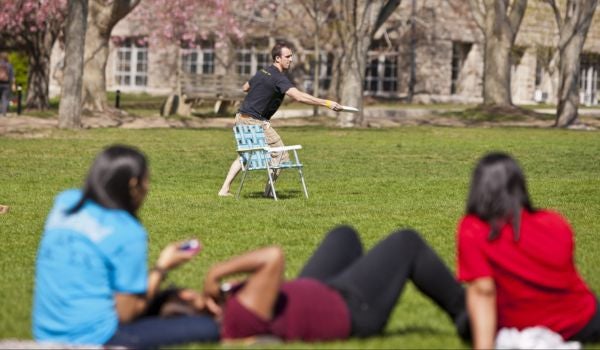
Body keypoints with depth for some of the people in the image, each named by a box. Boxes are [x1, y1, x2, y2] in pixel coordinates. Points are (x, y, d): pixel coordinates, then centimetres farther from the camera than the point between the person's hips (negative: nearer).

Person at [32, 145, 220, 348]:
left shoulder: (64, 202, 5)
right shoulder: (127, 232, -15)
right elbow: (127, 313, -11)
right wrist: (163, 267, 0)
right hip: (94, 340, -9)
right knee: (206, 328, -7)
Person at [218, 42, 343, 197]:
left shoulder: (262, 72, 11)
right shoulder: (278, 78, -16)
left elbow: (245, 87, 28)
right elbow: (299, 96, -29)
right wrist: (327, 103, -31)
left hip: (241, 119, 9)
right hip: (255, 122, -9)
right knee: (280, 155, 3)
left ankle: (225, 189, 16)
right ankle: (268, 190, 4)